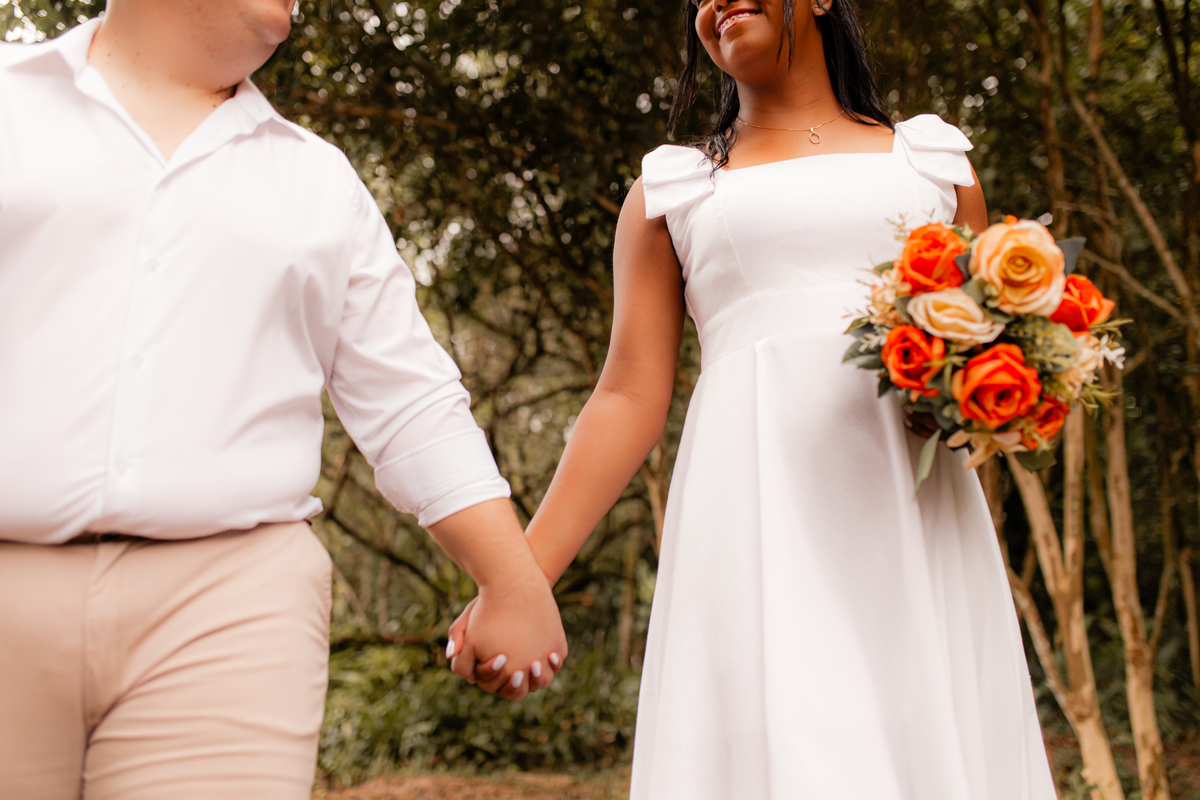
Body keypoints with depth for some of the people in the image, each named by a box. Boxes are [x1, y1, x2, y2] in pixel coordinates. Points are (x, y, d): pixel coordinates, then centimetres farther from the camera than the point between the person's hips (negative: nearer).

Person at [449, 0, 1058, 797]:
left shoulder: (933, 159, 19)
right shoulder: (671, 188, 16)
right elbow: (630, 400, 8)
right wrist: (517, 580, -2)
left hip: (914, 521, 2)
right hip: (754, 524, -1)